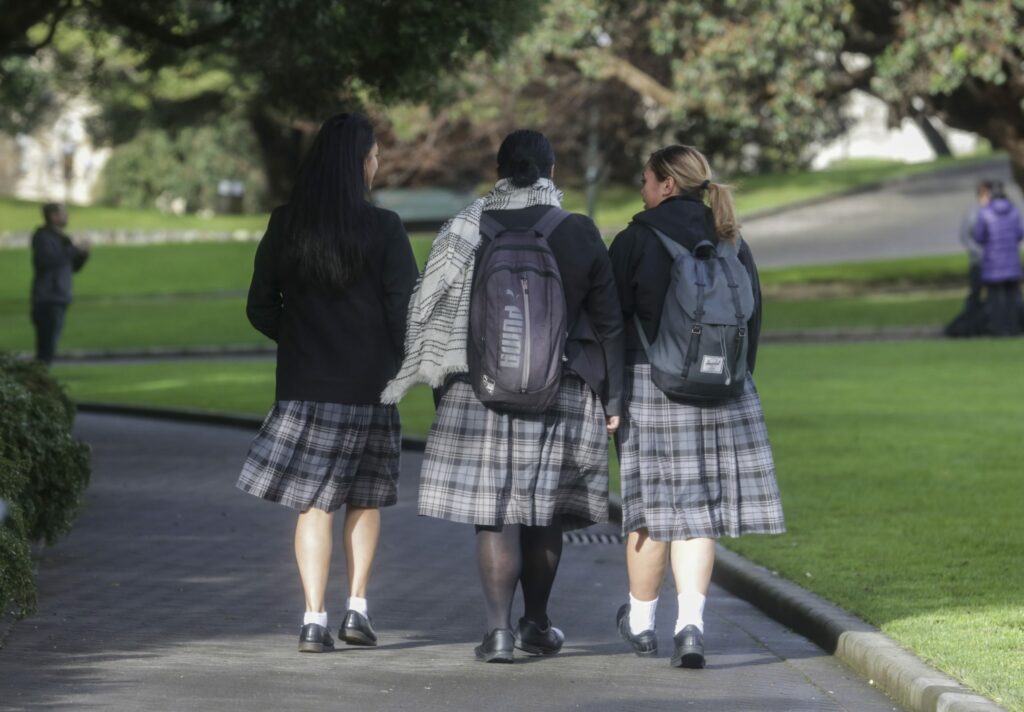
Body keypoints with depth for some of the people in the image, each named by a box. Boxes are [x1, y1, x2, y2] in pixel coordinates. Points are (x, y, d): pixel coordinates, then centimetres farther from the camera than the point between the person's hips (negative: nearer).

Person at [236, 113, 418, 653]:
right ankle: (357, 608, 11)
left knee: (313, 503, 5)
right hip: (369, 385, -1)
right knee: (365, 497, 17)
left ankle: (314, 619, -4)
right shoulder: (382, 229, -9)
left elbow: (260, 309, 3)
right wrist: (404, 363, 9)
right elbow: (406, 309, -9)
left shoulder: (284, 225, -1)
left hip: (303, 384, 1)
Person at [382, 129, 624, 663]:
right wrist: (612, 399, 8)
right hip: (559, 394, 1)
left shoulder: (467, 231, -2)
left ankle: (499, 628, -9)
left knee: (495, 513, -1)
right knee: (544, 512, 13)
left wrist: (443, 383, 8)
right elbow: (608, 325, 2)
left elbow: (434, 312, 0)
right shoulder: (580, 234, -1)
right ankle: (536, 624, 22)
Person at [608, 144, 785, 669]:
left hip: (649, 385, -3)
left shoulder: (636, 241, -5)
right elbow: (752, 317, 12)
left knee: (651, 506, 7)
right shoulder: (731, 244, 8)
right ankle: (690, 622, -12)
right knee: (697, 510, 3)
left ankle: (640, 621, 23)